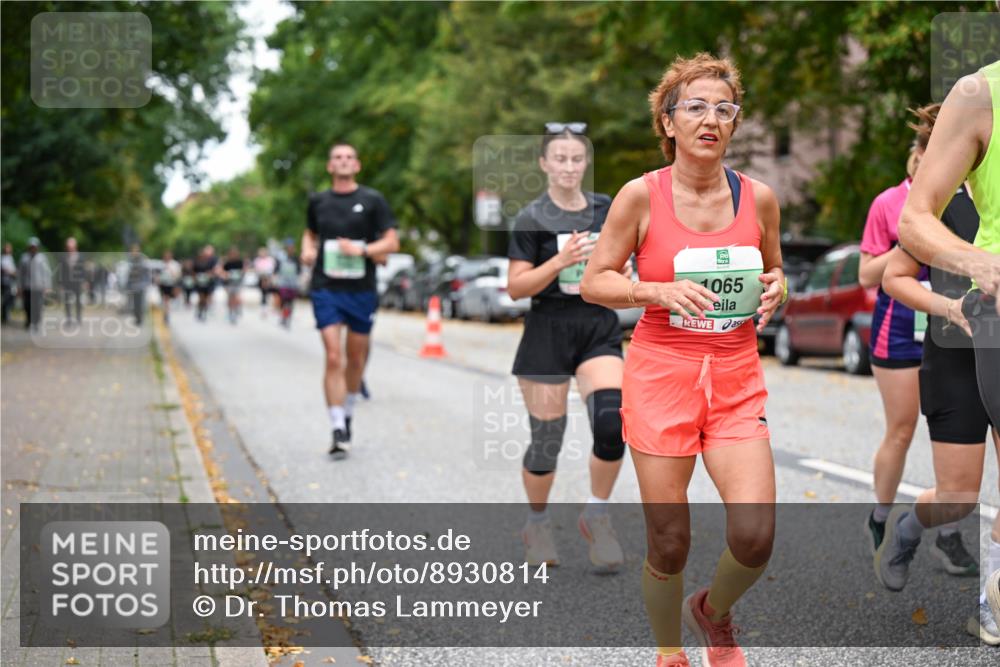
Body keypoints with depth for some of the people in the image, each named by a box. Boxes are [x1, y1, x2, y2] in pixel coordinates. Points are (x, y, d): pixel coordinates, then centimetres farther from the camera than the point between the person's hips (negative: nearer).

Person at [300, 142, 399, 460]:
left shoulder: (372, 200, 2)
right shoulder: (318, 201, 9)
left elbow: (392, 242, -1)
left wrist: (363, 249, -17)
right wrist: (307, 250, 5)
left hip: (362, 289, 0)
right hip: (326, 289, 0)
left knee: (356, 358, 11)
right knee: (333, 357, -11)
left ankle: (348, 412, 35)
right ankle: (338, 431, -12)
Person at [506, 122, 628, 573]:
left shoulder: (607, 210, 8)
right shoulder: (532, 219, -4)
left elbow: (621, 267, 19)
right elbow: (516, 287, -8)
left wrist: (620, 271, -3)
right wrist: (560, 261, -20)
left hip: (599, 327, 3)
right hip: (547, 332, -2)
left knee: (612, 423, -18)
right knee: (546, 439, 3)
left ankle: (596, 516, 4)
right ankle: (537, 525, 27)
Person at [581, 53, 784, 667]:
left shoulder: (758, 197, 4)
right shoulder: (642, 195, -4)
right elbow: (594, 282, -1)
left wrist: (775, 290, -4)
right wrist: (661, 291, -17)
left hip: (737, 378, 2)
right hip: (661, 370, -2)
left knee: (755, 534, -12)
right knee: (668, 542, 1)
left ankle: (713, 612, 22)